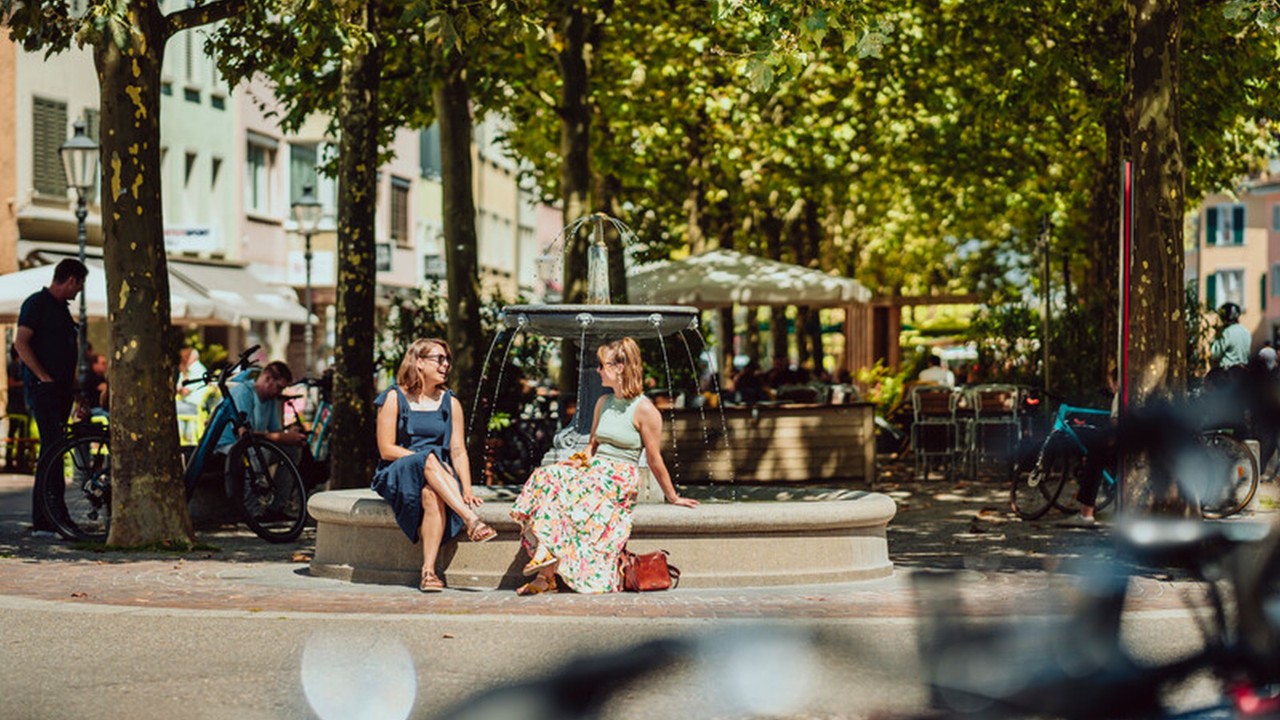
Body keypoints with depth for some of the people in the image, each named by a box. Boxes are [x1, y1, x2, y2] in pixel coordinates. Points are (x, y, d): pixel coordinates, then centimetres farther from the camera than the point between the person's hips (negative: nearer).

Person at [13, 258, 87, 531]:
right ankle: (45, 519, -15)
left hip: (61, 390, 9)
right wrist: (44, 376, -17)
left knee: (52, 451, 9)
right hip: (43, 387, -9)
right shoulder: (36, 303, -7)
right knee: (52, 449, -14)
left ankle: (43, 518, 14)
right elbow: (21, 343, -16)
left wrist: (73, 386, 19)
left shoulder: (61, 307, 20)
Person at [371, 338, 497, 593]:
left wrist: (466, 490, -11)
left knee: (432, 495, -36)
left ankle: (429, 570, -45)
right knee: (429, 460, -36)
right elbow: (386, 449, -3)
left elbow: (458, 451, 5)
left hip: (438, 476, 2)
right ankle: (472, 521, -50)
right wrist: (427, 459, -14)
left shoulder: (450, 403, 14)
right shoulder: (394, 398, 3)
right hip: (397, 476, -2)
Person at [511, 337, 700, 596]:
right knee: (546, 477, -24)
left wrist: (672, 497, 2)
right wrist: (583, 458, 4)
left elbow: (655, 460, -2)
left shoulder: (645, 410, -6)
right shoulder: (603, 403, 16)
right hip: (594, 472, 7)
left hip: (621, 479, -7)